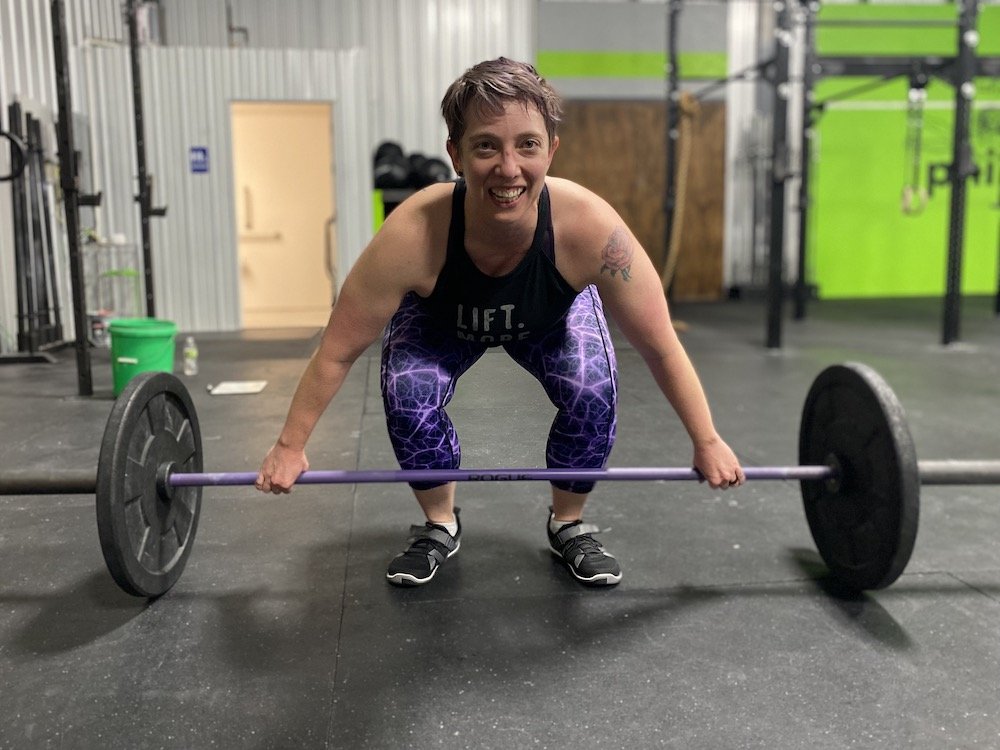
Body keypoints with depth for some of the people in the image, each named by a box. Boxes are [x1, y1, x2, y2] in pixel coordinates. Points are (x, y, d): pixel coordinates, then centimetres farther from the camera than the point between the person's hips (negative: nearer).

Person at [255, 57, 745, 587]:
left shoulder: (589, 226, -41)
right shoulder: (413, 235, -42)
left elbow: (661, 347, -26)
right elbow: (338, 351, -27)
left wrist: (707, 442, -17)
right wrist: (290, 446, -17)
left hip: (551, 318, 1)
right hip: (443, 320, 0)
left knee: (593, 394, -23)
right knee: (408, 397, -24)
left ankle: (568, 525, 6)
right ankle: (440, 525, 6)